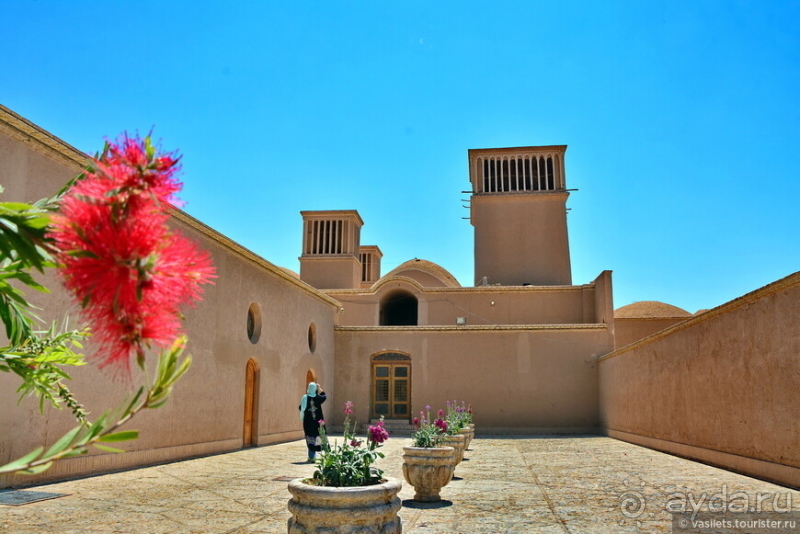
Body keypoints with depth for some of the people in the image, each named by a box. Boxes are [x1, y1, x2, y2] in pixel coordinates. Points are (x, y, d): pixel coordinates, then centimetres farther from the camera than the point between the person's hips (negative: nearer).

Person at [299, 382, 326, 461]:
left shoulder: (305, 398, -7)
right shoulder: (318, 398, -6)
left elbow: (301, 408, 3)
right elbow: (324, 396, 16)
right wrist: (320, 388, 24)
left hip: (308, 421, 0)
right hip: (317, 421, 0)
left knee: (310, 439, 7)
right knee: (316, 437, 8)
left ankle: (311, 456, 7)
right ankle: (312, 456, 5)